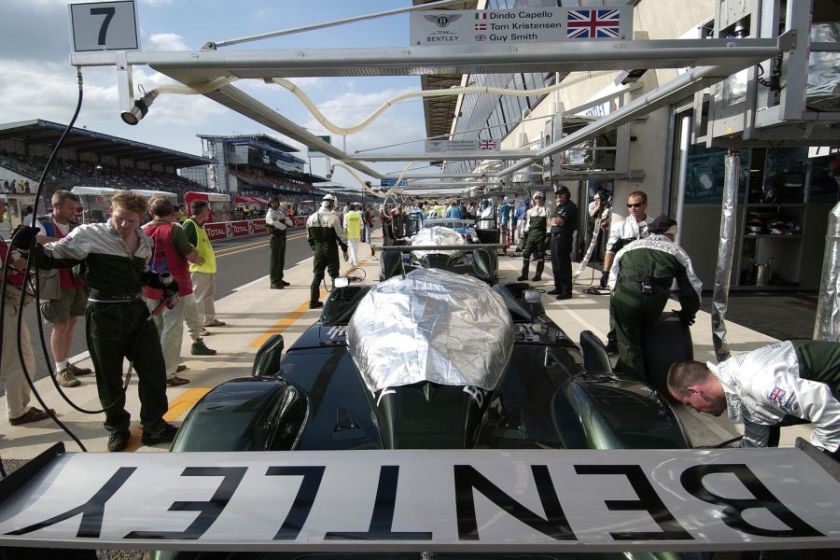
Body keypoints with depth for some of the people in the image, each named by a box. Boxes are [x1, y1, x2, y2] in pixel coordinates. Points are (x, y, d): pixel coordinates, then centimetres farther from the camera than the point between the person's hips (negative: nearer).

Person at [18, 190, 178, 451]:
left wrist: (161, 282, 6)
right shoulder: (90, 234, -11)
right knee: (110, 377, 9)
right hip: (105, 314, -5)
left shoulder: (144, 241, 7)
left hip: (137, 311, 5)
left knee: (155, 370, 8)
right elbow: (53, 256, -8)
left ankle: (154, 426, 24)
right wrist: (32, 247, -28)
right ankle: (117, 428, 31)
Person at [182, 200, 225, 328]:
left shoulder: (200, 225, 15)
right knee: (198, 297, -4)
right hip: (199, 267, -10)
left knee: (209, 295, 19)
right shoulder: (189, 224, -14)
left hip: (209, 266, 10)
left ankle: (209, 319, 32)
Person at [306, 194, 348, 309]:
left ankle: (313, 301, 13)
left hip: (318, 249, 5)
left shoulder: (311, 218, 4)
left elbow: (309, 236, 10)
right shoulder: (333, 217, -15)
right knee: (334, 274, 6)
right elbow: (340, 235, -12)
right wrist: (345, 249, -3)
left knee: (317, 275, 12)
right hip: (331, 249, -5)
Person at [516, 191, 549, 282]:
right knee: (526, 254, 2)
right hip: (531, 234, 4)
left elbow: (549, 223, -2)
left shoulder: (546, 210, 2)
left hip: (541, 235, -4)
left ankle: (538, 275, 10)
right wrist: (525, 232, 9)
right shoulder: (530, 211, 14)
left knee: (540, 256, 2)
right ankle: (524, 274, 10)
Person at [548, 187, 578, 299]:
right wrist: (557, 221, -2)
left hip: (564, 237, -9)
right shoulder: (557, 207, 20)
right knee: (555, 264, 13)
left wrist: (555, 220, 1)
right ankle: (558, 288, 24)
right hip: (555, 236, 9)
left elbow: (560, 221, -18)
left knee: (563, 265, -8)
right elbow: (552, 221, 17)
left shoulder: (570, 206, -9)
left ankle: (567, 291, -4)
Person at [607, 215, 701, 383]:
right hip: (655, 299, 1)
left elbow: (612, 280, 23)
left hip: (624, 296, 0)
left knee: (628, 346, 7)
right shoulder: (677, 251, 25)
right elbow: (693, 286, 19)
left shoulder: (629, 247, 29)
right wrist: (687, 313, 32)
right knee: (638, 339, 22)